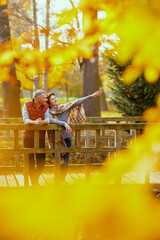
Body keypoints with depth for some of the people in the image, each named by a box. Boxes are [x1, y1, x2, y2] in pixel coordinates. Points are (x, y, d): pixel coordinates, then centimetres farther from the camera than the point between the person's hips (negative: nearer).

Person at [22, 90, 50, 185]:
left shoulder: (46, 106, 0)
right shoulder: (27, 105, -6)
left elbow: (47, 119, -11)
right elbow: (25, 120, -13)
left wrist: (42, 122, -34)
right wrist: (34, 122, -33)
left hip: (40, 136, 2)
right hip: (28, 136, -2)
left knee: (41, 161, -1)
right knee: (30, 161, 4)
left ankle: (35, 178, 19)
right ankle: (34, 182, 15)